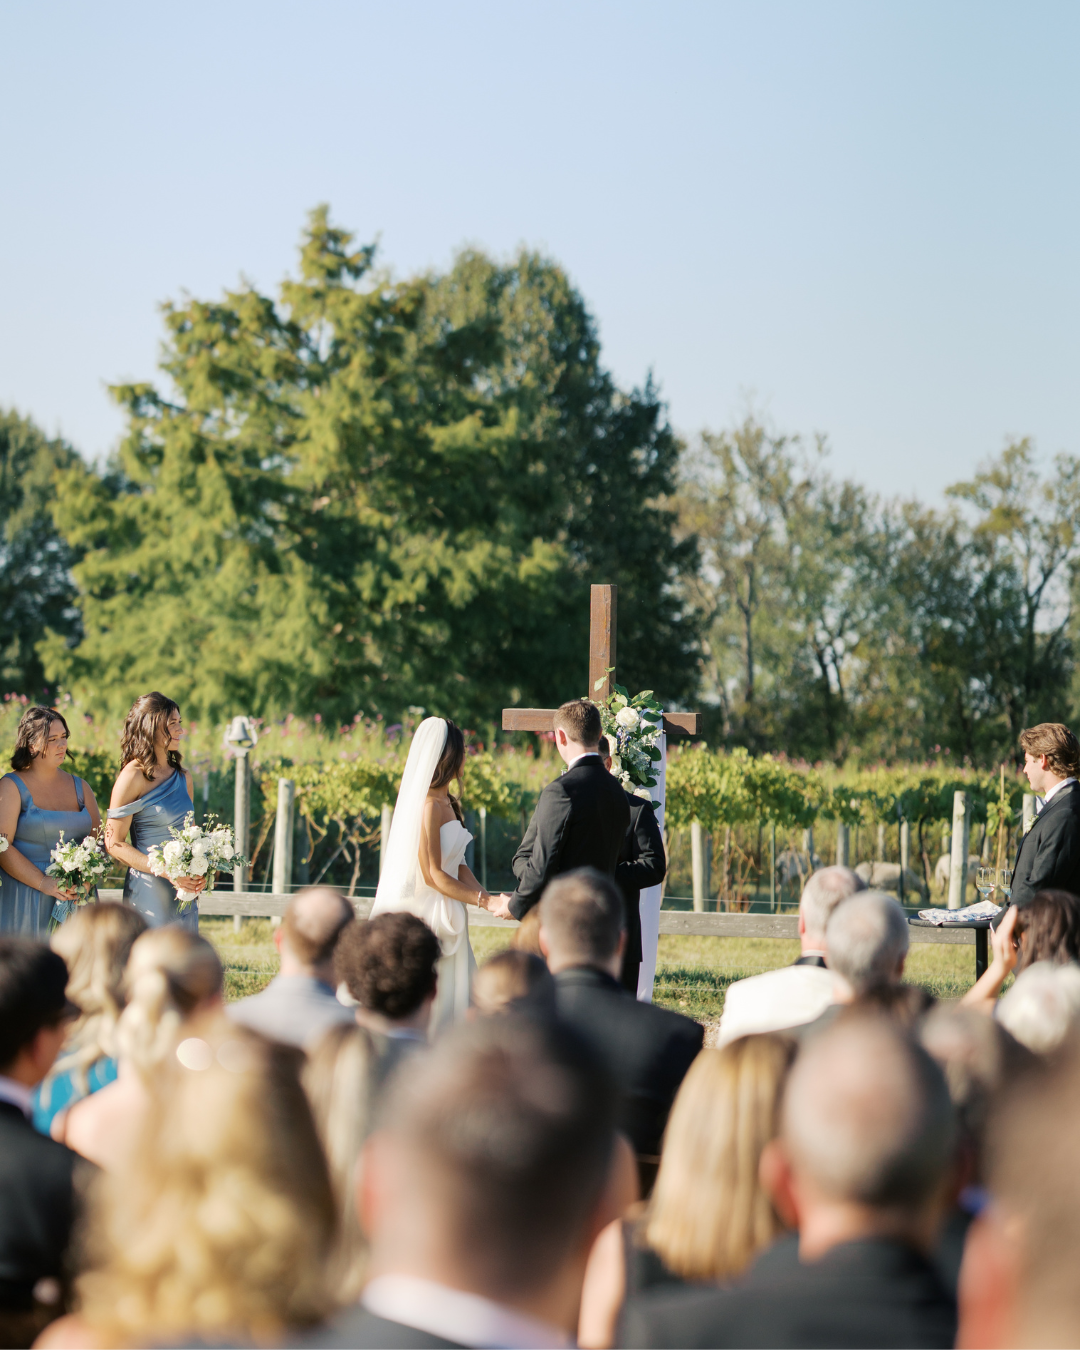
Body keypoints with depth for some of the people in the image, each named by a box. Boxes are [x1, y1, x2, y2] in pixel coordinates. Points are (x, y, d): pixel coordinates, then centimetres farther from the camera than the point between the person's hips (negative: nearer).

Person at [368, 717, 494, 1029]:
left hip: (447, 918, 10)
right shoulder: (429, 805, -17)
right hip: (429, 914, -10)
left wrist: (486, 896, -3)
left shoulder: (447, 803, 13)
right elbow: (432, 874, -19)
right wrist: (485, 901, -18)